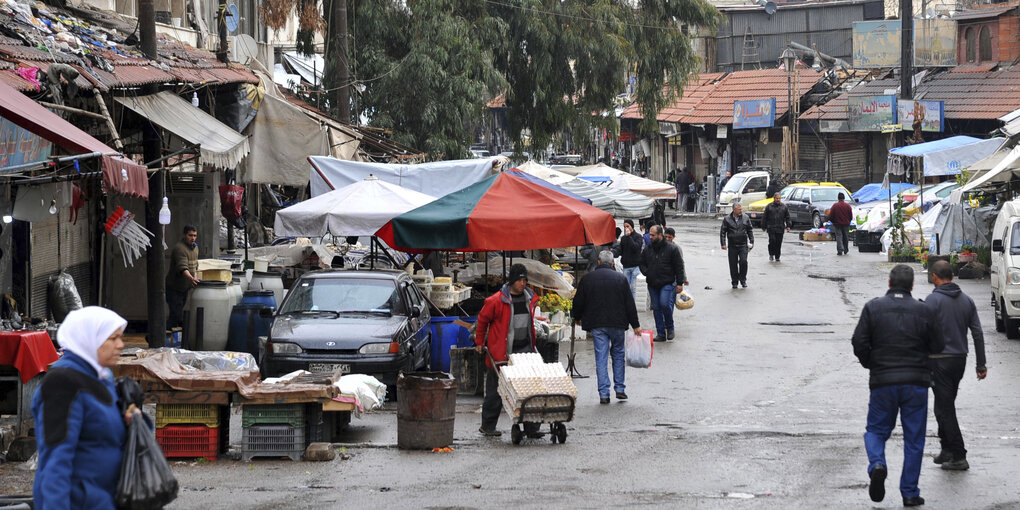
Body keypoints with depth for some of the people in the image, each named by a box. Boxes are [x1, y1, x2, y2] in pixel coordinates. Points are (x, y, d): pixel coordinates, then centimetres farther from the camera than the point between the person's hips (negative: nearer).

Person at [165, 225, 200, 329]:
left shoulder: (195, 247, 10)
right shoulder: (179, 248, -21)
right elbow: (182, 267, -35)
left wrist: (196, 278, 14)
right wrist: (191, 278, -49)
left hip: (185, 288, 8)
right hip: (174, 288, -8)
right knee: (176, 314, -14)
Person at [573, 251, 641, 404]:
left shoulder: (587, 278, 0)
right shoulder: (621, 278, -1)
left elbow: (578, 302, 5)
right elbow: (630, 304, -1)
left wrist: (578, 318, 25)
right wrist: (635, 325, 6)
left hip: (596, 325, 0)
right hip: (617, 324, 0)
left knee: (601, 357, 2)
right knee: (618, 354, 15)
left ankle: (604, 393, -2)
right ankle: (620, 389, 15)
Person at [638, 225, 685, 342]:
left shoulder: (671, 249, -4)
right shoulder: (647, 249, 8)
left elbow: (679, 266, -2)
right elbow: (642, 263, 20)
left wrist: (679, 283, -6)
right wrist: (646, 272, -1)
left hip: (667, 284, -5)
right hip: (652, 284, 5)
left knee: (665, 304, -21)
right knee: (656, 308, 6)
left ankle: (670, 328, 2)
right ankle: (661, 334, 13)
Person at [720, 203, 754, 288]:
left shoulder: (746, 218, 5)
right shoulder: (727, 219, 0)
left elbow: (750, 230, 13)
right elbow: (723, 232, 2)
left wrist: (752, 242, 8)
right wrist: (723, 244, -5)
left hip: (743, 245, 0)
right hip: (732, 246, 0)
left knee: (743, 261, -11)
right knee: (733, 264, 2)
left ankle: (743, 280, 5)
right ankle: (734, 282, 13)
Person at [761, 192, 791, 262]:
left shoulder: (784, 207, 9)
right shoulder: (769, 206, 4)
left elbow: (787, 217, 12)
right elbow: (764, 217, 7)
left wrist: (788, 226, 3)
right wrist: (764, 227, 5)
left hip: (780, 228, 2)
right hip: (771, 228, -2)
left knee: (779, 243, 1)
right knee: (772, 241, -11)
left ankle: (777, 257, 10)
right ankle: (771, 254, 7)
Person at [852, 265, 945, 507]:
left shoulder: (873, 308, -2)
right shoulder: (925, 311, -1)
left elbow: (859, 342, -6)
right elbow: (938, 346, 2)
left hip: (882, 381, 0)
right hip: (916, 382, 0)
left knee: (876, 430, 15)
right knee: (914, 437, 8)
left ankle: (877, 465, -15)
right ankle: (909, 493, 8)